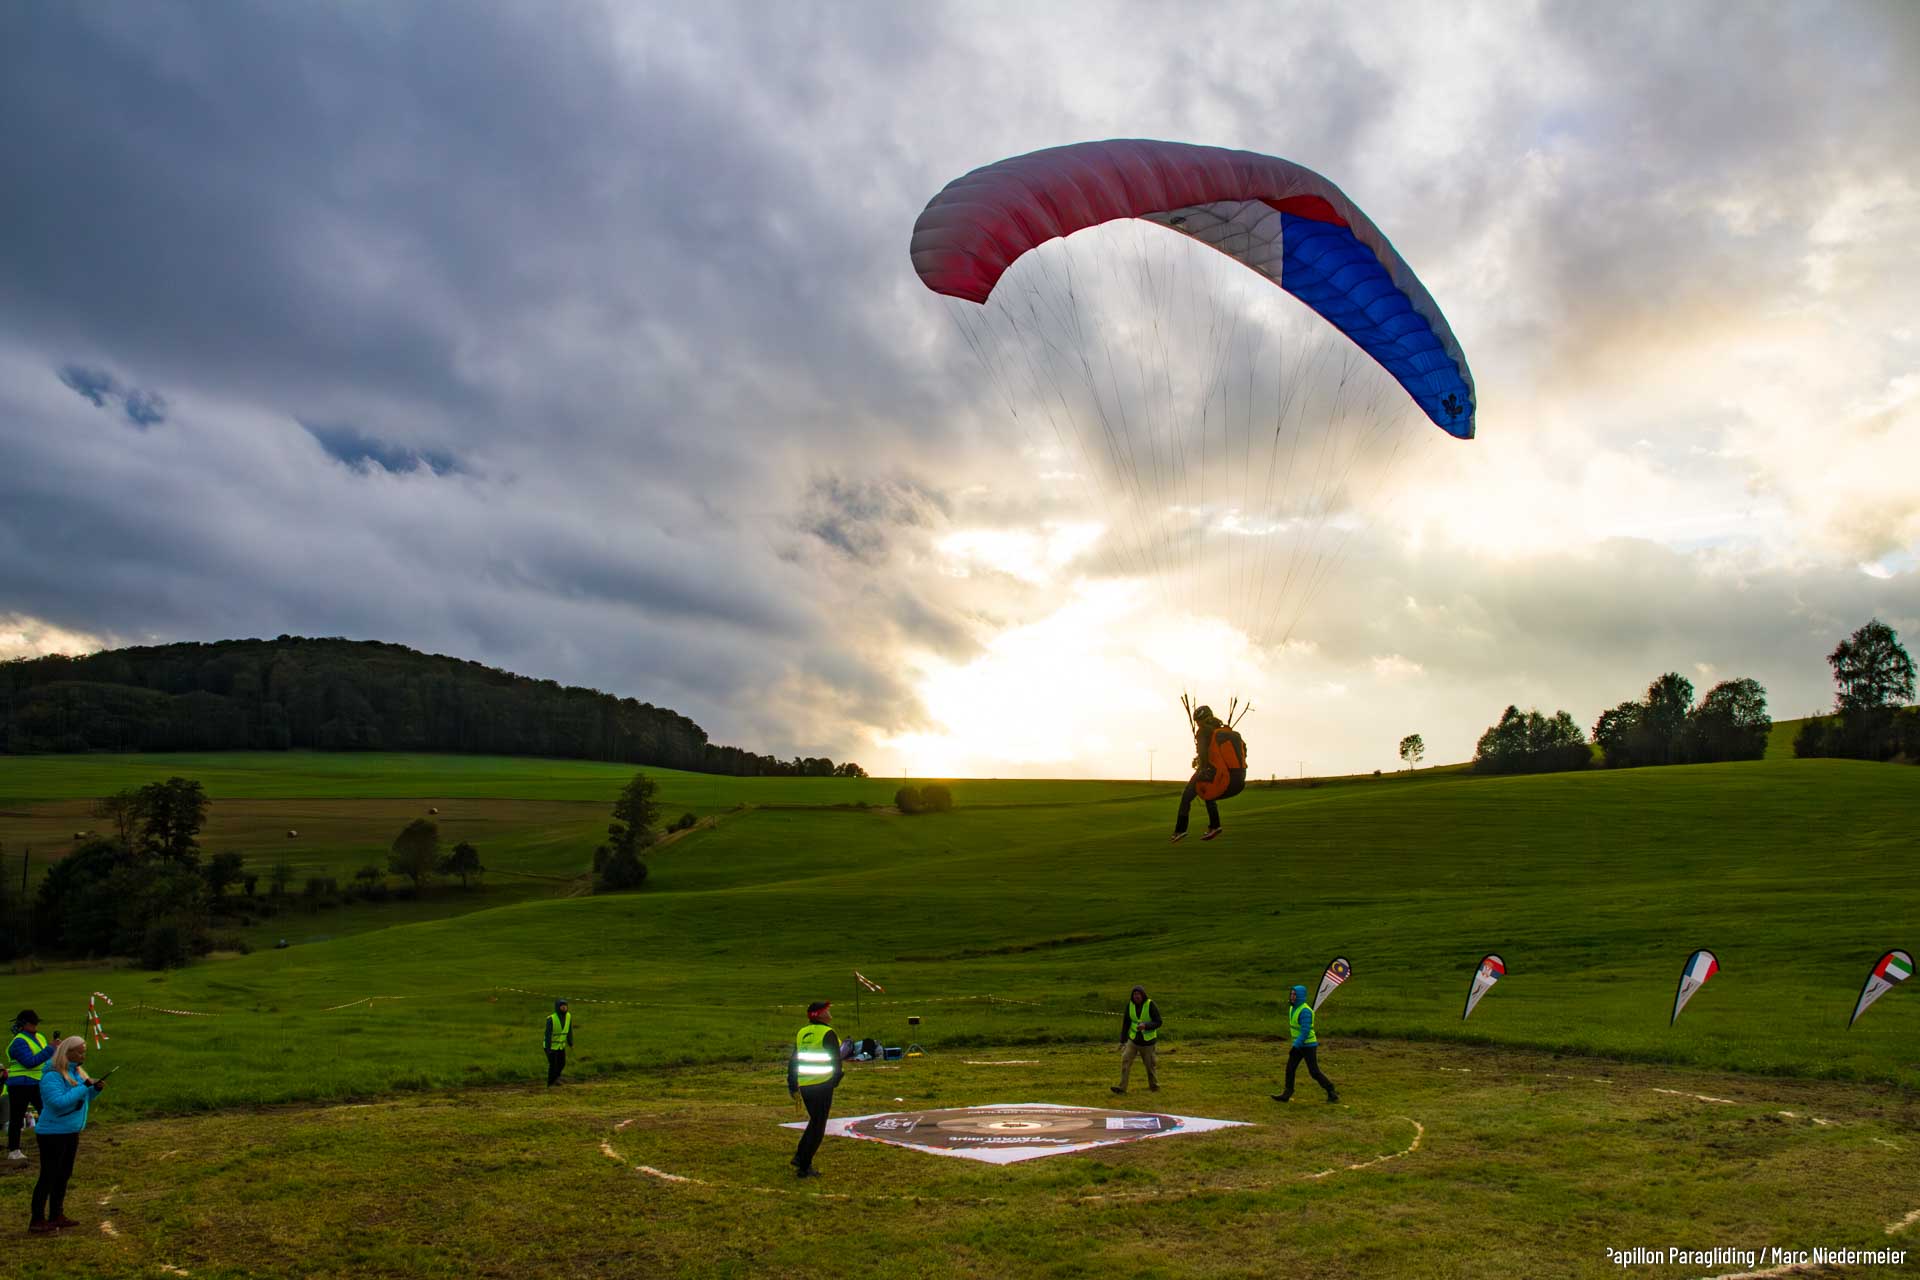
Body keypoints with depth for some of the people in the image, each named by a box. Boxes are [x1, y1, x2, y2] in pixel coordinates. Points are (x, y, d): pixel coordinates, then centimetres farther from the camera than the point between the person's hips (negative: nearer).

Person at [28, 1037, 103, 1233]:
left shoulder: (76, 1071, 8)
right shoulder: (52, 1077, -19)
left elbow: (82, 1099, 16)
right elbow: (60, 1102, -29)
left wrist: (95, 1089, -3)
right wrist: (84, 1087, -27)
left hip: (71, 1133, 9)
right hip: (52, 1134, -9)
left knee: (63, 1175, 14)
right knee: (48, 1177, -4)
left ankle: (56, 1216, 23)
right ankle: (37, 1221, 3)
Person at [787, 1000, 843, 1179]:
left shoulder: (801, 1033, 8)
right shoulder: (827, 1033, -12)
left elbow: (793, 1061, 12)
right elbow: (836, 1060, -11)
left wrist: (792, 1087, 19)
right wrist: (838, 1075, 9)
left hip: (804, 1084, 7)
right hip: (822, 1085, -6)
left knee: (814, 1122, 24)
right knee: (818, 1126, 4)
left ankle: (800, 1156, 18)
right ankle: (804, 1167, 6)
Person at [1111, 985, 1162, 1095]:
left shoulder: (1150, 1005, -15)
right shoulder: (1130, 1005, -4)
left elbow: (1158, 1022, -14)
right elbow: (1125, 1023, 4)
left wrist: (1145, 1025, -31)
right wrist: (1122, 1041, 5)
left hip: (1147, 1041, -3)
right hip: (1133, 1040, 3)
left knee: (1150, 1065, 9)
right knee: (1125, 1060, -12)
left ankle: (1155, 1087, 30)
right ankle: (1122, 1087, -12)